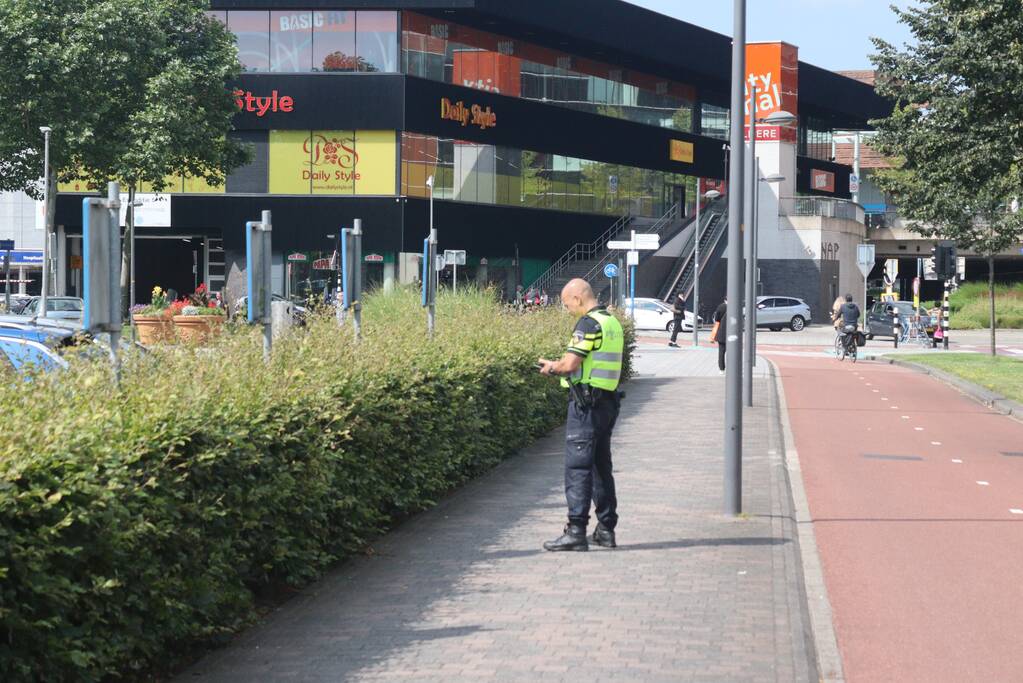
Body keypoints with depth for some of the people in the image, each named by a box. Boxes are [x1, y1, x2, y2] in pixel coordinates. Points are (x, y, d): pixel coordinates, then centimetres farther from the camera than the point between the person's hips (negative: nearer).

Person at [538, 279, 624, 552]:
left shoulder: (588, 324, -15)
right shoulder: (613, 322, 15)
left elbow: (570, 364, -21)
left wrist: (551, 367, 0)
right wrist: (561, 367, 15)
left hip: (587, 404, -9)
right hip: (609, 402, 9)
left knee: (578, 466, -8)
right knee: (601, 465, 15)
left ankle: (576, 531, -11)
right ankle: (606, 529, 19)